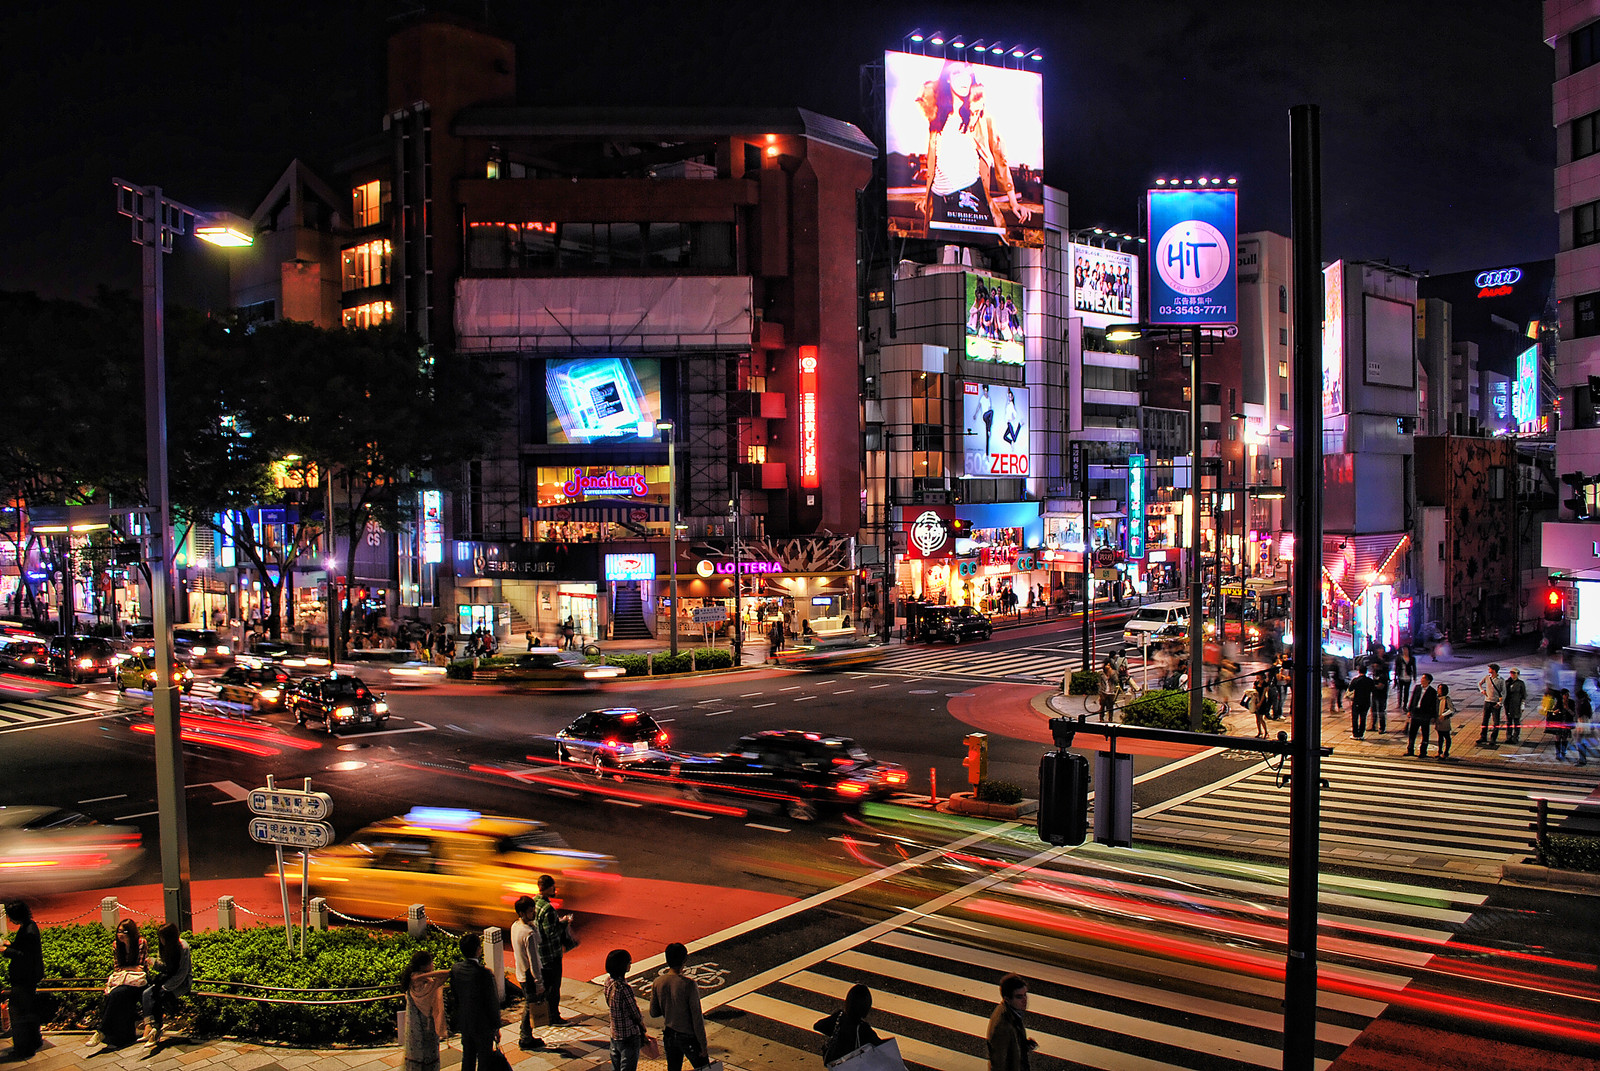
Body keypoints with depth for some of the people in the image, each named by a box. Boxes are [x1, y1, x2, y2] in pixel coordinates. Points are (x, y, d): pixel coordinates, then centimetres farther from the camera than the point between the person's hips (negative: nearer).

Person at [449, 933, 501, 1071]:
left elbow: (454, 994, 4)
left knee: (467, 1059, 21)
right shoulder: (484, 973, -27)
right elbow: (492, 1002, -19)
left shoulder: (455, 969, -9)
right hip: (483, 1024, -6)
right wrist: (496, 1027, -6)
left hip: (464, 1022, 6)